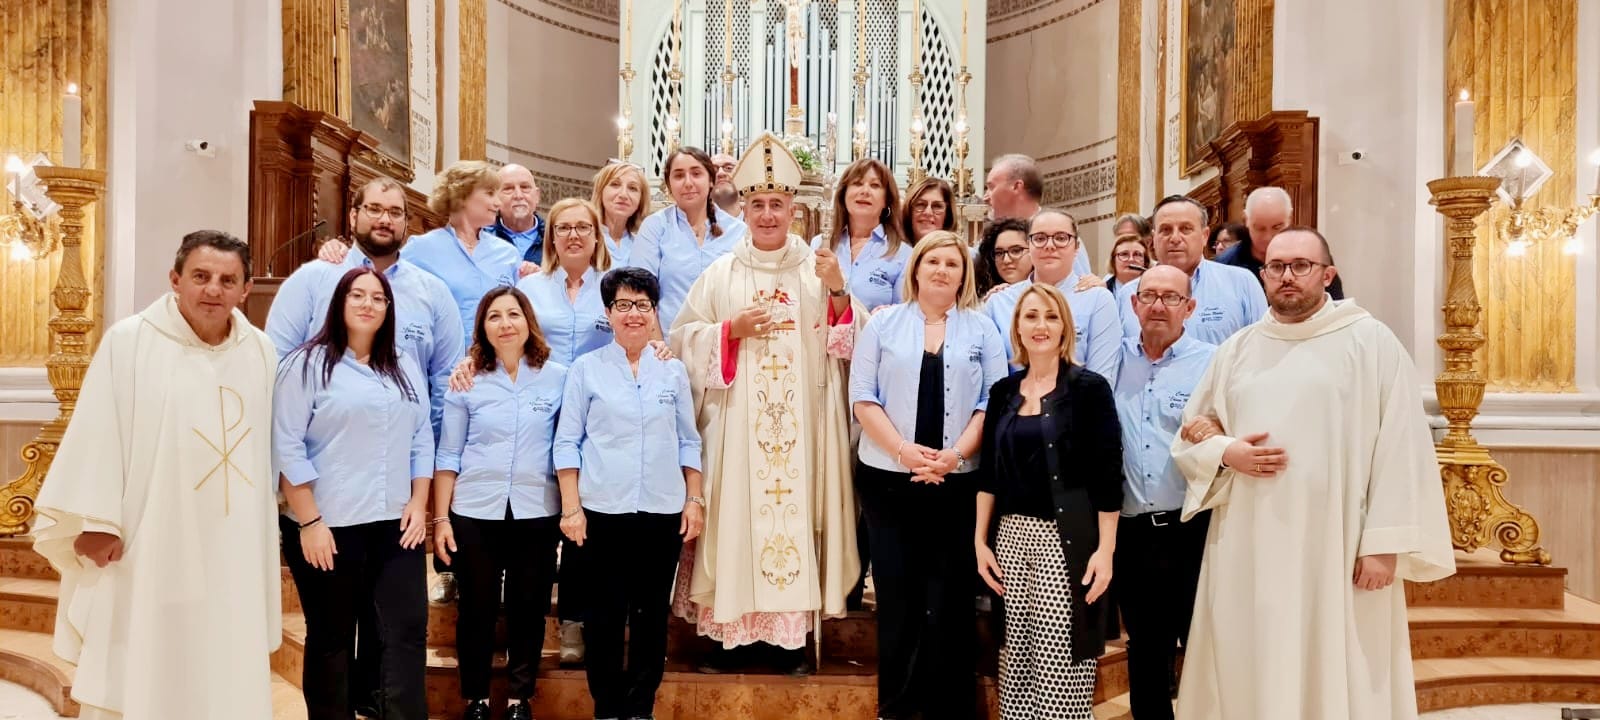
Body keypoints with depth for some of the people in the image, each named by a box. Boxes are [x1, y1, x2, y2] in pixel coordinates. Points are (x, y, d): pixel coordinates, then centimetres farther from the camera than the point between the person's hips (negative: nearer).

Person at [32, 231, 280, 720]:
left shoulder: (261, 352, 5)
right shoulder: (128, 341, -6)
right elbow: (97, 436, -8)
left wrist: (266, 523, 17)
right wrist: (94, 520, -12)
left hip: (234, 555, 4)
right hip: (146, 551, -3)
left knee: (229, 679, 11)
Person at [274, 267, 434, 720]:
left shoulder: (405, 367, 12)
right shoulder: (308, 364, -3)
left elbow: (422, 439, 13)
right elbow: (286, 448, -8)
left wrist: (419, 503, 3)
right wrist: (309, 521, -12)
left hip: (395, 524, 4)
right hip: (330, 526, -4)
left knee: (407, 632, 1)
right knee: (331, 639, 9)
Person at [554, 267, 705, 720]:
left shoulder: (673, 370, 7)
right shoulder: (586, 368, 2)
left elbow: (688, 441, 10)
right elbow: (567, 441, 0)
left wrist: (695, 500, 4)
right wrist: (571, 507, -6)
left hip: (663, 510, 2)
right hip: (603, 509, -2)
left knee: (653, 613, 9)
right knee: (605, 613, 6)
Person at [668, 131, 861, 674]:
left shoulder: (819, 268, 7)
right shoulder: (720, 273, 7)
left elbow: (850, 341, 2)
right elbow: (684, 338, 6)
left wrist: (838, 292, -14)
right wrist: (732, 331, -9)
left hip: (802, 422, 0)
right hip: (736, 422, 0)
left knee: (797, 509, 1)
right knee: (735, 513, 0)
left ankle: (794, 634, 13)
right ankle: (727, 629, 14)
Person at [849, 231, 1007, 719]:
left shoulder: (982, 330, 8)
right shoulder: (883, 323, 6)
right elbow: (863, 397, -1)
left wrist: (955, 453, -12)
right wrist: (905, 450, -12)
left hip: (959, 483, 0)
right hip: (889, 479, 0)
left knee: (950, 599, 4)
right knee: (897, 595, 4)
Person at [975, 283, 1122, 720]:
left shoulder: (1089, 388, -4)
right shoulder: (1003, 391, 10)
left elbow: (1108, 475, -7)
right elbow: (988, 472, 12)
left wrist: (1105, 549, -11)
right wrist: (980, 540, 8)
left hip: (1066, 539, -4)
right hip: (1012, 536, 5)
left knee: (1062, 668, -3)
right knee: (1017, 661, 10)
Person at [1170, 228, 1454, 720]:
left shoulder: (1371, 342, 0)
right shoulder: (1237, 348, 12)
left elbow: (1399, 449, -6)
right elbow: (1190, 437, 15)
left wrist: (1384, 544, -11)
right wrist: (1227, 454, -6)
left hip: (1335, 548, -3)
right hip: (1247, 547, 4)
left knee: (1337, 677, 3)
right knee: (1248, 672, 9)